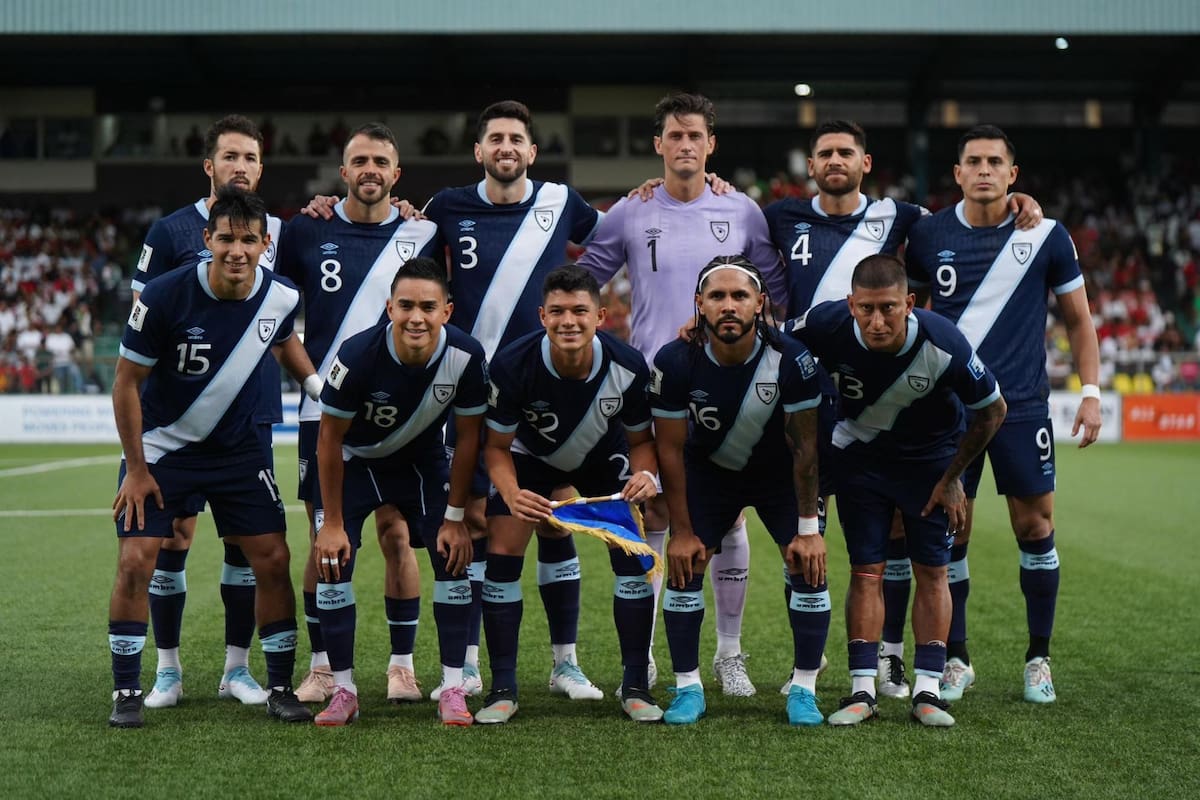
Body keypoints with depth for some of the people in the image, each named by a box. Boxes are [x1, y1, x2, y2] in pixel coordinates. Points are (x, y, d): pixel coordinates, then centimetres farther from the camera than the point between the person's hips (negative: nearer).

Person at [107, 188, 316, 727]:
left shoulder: (280, 298, -12)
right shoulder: (165, 297, -23)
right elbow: (127, 383, -12)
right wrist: (136, 469, -10)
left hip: (238, 449, 3)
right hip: (161, 447, -3)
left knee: (272, 560, -3)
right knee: (135, 562, -11)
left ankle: (280, 688, 11)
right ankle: (126, 693, 3)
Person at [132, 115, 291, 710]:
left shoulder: (277, 233, 8)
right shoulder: (171, 231, 0)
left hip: (253, 412, 3)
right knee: (173, 532, -1)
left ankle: (237, 667, 15)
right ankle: (167, 669, 11)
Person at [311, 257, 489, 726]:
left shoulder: (465, 356, -26)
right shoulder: (359, 354, -32)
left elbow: (469, 436, -11)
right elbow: (330, 436, -19)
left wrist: (455, 517, -10)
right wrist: (332, 523, -16)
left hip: (423, 462, 2)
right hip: (356, 461, -2)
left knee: (454, 558, -11)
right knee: (332, 561, -13)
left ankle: (453, 689, -1)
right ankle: (343, 691, 0)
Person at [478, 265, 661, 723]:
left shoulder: (628, 367, -29)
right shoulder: (512, 366, -33)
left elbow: (640, 438, -12)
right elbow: (497, 446, -20)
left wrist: (645, 474, -35)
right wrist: (511, 494, -40)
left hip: (604, 457, 1)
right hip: (531, 455, -1)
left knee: (634, 555, -13)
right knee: (500, 554, -14)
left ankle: (635, 686, 1)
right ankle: (503, 689, -2)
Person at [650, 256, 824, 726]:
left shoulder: (790, 359, -30)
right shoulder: (676, 362, -27)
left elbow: (805, 446, -19)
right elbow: (670, 449, -15)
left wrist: (808, 529, -17)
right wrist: (683, 531, -13)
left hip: (779, 472, 0)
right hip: (709, 470, 1)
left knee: (809, 566, -11)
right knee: (684, 565, -9)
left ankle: (804, 689, 2)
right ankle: (688, 688, 5)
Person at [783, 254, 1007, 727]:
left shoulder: (943, 345, -32)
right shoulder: (827, 325, -30)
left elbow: (993, 410, -14)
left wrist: (952, 477, -8)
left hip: (930, 458, -1)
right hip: (859, 454, 1)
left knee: (932, 572, -1)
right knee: (866, 572, -2)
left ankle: (927, 690, 4)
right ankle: (862, 690, 2)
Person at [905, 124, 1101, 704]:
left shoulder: (1046, 237, 0)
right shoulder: (928, 236, 2)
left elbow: (1078, 319, 8)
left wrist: (1091, 390, 0)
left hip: (1023, 407, 0)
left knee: (1035, 528, 2)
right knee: (949, 533, 1)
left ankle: (1039, 659, 16)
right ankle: (957, 659, 15)